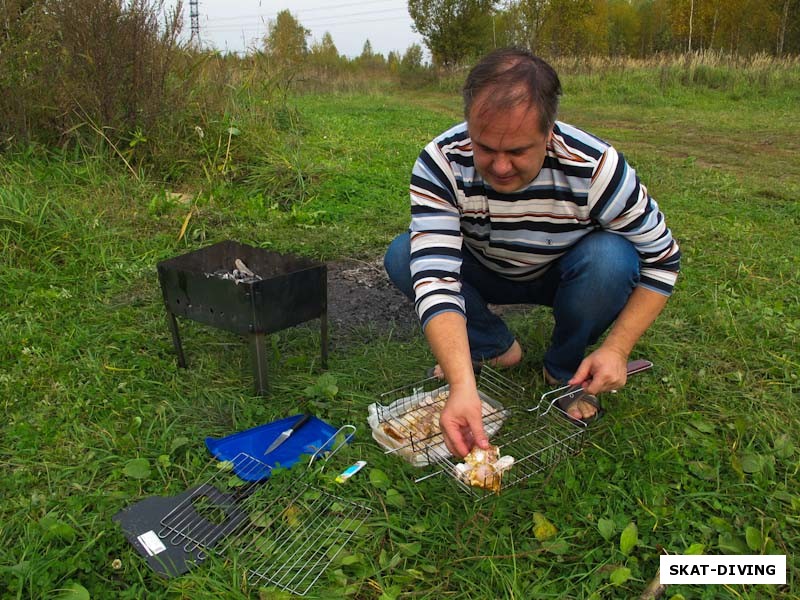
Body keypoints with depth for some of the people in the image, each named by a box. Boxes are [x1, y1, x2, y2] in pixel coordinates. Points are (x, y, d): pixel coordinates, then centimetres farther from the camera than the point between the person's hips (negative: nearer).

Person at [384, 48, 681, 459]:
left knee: (611, 258, -33)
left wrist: (617, 349, -27)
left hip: (561, 278, 0)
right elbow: (435, 275, -40)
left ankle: (565, 369, -4)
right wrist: (462, 385, -53)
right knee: (402, 257, -25)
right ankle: (495, 348, -1)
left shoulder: (597, 168, -31)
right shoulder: (441, 163, -31)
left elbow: (662, 260, -17)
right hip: (486, 273, 1)